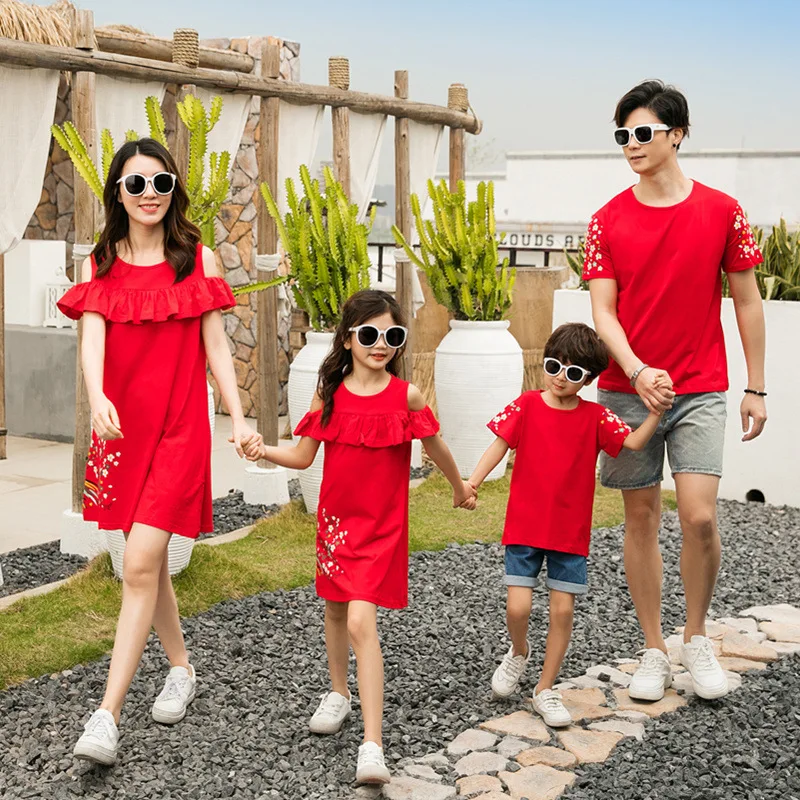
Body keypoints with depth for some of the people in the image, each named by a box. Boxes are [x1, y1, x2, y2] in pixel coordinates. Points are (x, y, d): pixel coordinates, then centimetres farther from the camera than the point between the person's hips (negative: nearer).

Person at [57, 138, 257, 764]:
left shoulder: (198, 259, 2)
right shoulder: (101, 263, 7)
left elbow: (216, 347, 3)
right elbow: (92, 338, -7)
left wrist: (239, 418, -5)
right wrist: (97, 398, -27)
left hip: (179, 429, -4)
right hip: (121, 426, 4)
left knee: (141, 565, -12)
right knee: (149, 560, 13)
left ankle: (108, 715, -11)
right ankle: (182, 668, 35)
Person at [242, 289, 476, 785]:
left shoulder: (406, 395, -8)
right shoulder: (330, 394, -1)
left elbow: (435, 447, 8)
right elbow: (303, 456, 4)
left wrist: (461, 489, 22)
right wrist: (263, 451, -14)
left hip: (381, 529, -4)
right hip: (336, 520, 4)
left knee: (361, 623, -16)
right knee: (336, 611, 21)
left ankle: (372, 747, -18)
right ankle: (339, 694, 48)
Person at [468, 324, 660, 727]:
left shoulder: (595, 417, 0)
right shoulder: (526, 406, -2)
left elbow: (634, 442, -9)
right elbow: (500, 445, -6)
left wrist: (657, 410, -23)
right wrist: (471, 483, -17)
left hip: (571, 532, 1)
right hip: (524, 527, -1)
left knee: (563, 610, 2)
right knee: (518, 607, -8)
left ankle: (545, 690, 18)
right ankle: (519, 652, 27)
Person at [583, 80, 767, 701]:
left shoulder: (721, 211, -1)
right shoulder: (608, 221, 1)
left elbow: (747, 301, 5)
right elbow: (603, 311, -3)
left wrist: (756, 387, 4)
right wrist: (638, 372, -20)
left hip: (701, 392, -1)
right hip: (629, 389, 2)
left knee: (700, 515, -12)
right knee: (641, 518, 6)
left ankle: (697, 638, 12)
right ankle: (655, 651, 18)